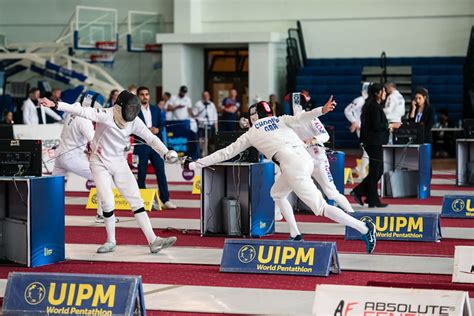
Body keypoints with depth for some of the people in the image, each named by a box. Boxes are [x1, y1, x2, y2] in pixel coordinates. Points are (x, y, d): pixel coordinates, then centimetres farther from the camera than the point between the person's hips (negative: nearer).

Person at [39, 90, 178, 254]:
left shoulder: (134, 121, -7)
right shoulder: (106, 115, -21)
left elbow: (151, 139, -7)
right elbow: (82, 111, -32)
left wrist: (166, 153, -25)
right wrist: (55, 104, -43)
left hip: (119, 165, 4)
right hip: (100, 164, -4)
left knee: (136, 201, -5)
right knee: (108, 204, -12)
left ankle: (153, 241, -7)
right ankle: (111, 242, 10)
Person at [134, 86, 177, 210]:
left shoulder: (156, 110, 14)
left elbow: (162, 124, 14)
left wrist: (157, 129, -7)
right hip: (141, 146, -3)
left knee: (161, 172, -1)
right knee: (141, 174, 2)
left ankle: (165, 200, -1)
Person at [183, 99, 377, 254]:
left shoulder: (251, 133, 19)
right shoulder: (280, 120, 25)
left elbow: (225, 153, 23)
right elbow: (300, 118, 3)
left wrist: (195, 164, 30)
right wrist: (322, 110, -15)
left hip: (292, 167, -6)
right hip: (306, 161, 6)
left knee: (320, 208, -5)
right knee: (277, 194, 29)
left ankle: (363, 228, -18)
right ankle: (295, 236, 23)